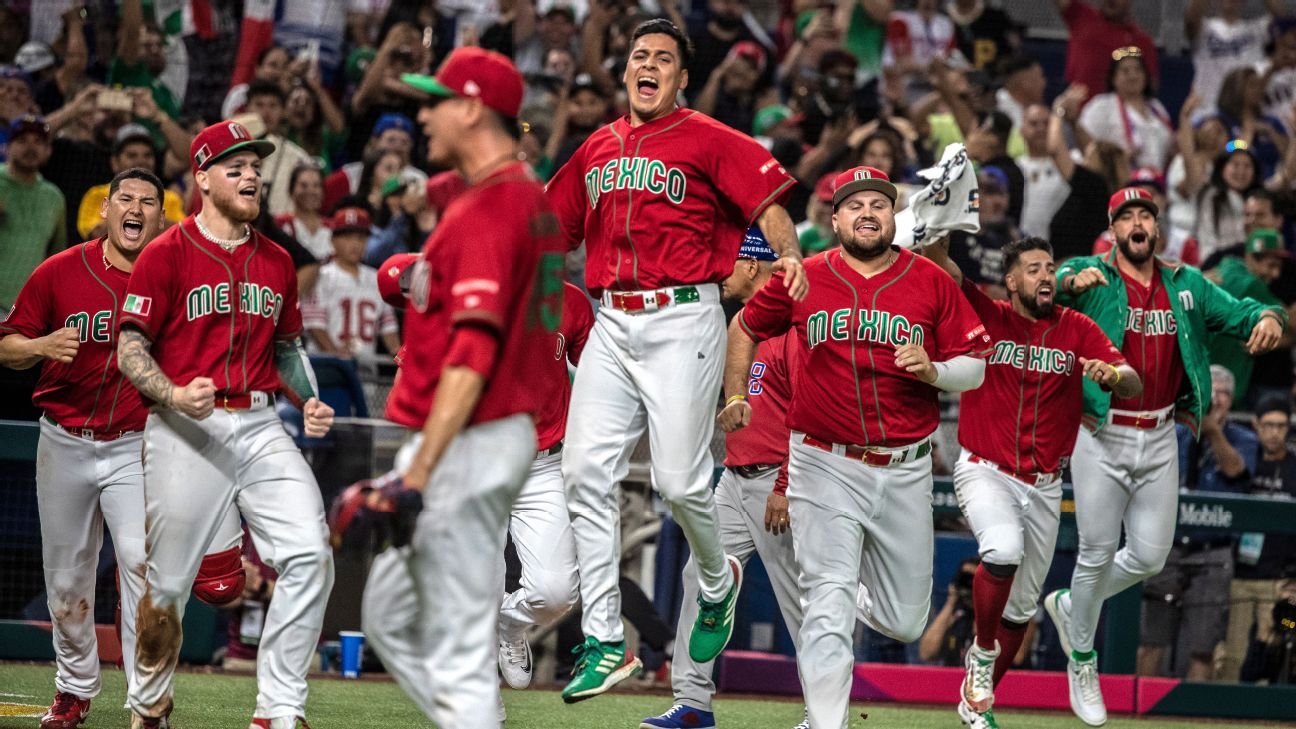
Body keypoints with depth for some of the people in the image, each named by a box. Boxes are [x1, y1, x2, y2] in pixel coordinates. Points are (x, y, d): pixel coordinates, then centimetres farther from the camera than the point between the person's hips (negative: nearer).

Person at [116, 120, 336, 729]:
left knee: (310, 556, -13)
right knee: (167, 582, 0)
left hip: (259, 426, 4)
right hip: (186, 429, -4)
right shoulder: (166, 254, -2)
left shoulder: (276, 261, 15)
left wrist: (309, 402, 8)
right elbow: (130, 348, -6)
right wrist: (175, 394, -23)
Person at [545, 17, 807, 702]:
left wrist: (789, 254, -25)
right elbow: (551, 228, 28)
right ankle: (605, 644, -3)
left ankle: (718, 581, 27)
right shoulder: (597, 148, 18)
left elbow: (767, 198, -8)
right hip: (612, 324, 5)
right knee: (585, 471, -6)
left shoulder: (705, 139, 1)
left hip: (681, 321, -5)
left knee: (680, 483, -8)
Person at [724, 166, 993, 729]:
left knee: (903, 622, 12)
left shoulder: (932, 283, 1)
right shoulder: (803, 281, 1)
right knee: (827, 613, -12)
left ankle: (852, 593, 45)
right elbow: (745, 327, 19)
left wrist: (933, 371, -16)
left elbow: (975, 367, 3)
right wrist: (736, 397, 13)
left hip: (905, 471, 2)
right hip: (826, 468, -2)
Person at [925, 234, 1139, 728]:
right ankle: (982, 651, -8)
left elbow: (1133, 385, -10)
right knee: (1003, 551, -33)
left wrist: (1114, 373, -34)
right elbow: (938, 262, -17)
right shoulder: (985, 316, -4)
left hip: (1044, 487, 4)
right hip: (986, 473, -4)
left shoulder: (1077, 330, 1)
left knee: (1020, 609, 11)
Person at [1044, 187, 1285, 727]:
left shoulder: (1186, 285, 8)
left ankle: (1068, 605, 32)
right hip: (1101, 437, -4)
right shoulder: (1091, 277, -5)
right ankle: (1082, 658, 20)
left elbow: (1238, 313, 6)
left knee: (1150, 556, 5)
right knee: (1098, 554, 0)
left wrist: (1267, 318, -18)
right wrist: (1075, 282, -47)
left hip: (1160, 439, 4)